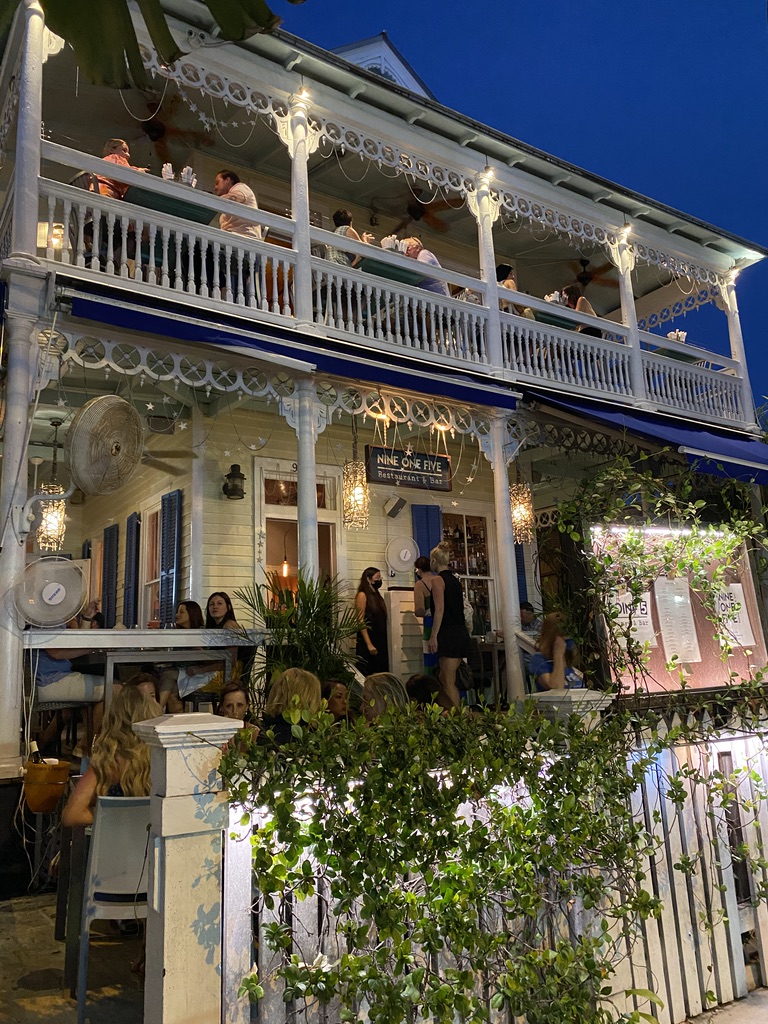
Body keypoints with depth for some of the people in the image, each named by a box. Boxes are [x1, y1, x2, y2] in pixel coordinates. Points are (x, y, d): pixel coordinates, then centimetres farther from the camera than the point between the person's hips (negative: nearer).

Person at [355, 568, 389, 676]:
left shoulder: (377, 596, 16)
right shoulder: (362, 595, -6)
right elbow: (361, 621, -13)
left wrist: (383, 643, 10)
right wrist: (369, 644, -20)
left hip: (381, 643, 7)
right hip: (367, 643, -7)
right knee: (367, 676, -5)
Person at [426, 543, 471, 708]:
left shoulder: (438, 580, -8)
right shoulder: (454, 578, 16)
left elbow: (440, 610, -16)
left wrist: (433, 636, -15)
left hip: (449, 632, -8)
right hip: (461, 631, 8)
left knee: (448, 682, -4)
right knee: (444, 679, 14)